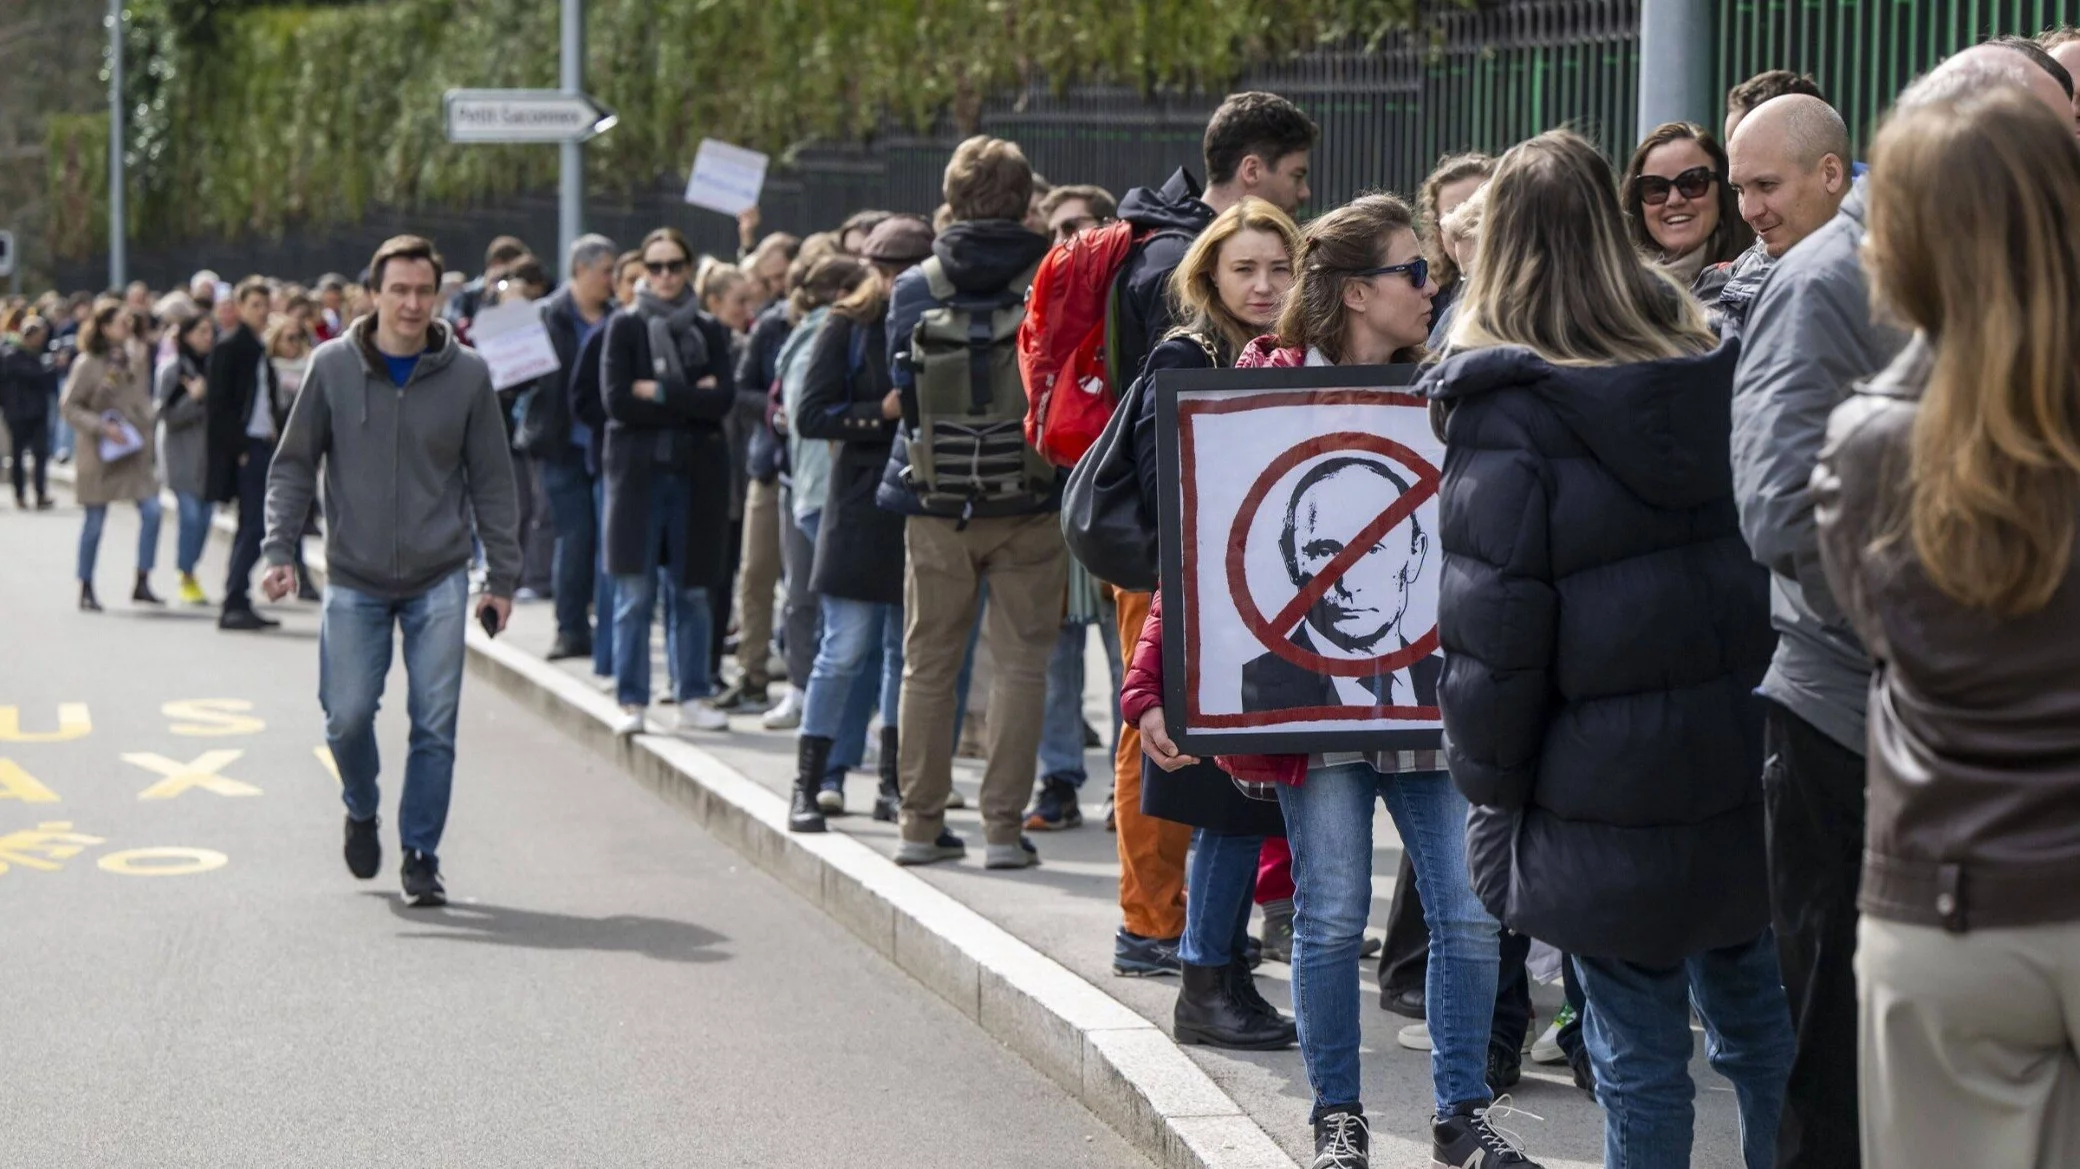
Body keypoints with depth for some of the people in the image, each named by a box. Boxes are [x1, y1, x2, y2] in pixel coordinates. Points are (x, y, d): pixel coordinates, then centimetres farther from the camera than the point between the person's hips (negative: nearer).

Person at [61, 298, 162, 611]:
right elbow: (69, 406, -8)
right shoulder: (87, 364, -9)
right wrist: (102, 427, -17)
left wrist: (146, 424, 5)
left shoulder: (136, 355, 5)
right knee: (95, 521, 3)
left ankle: (143, 584, 0)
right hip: (101, 452, -4)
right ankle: (86, 590, 14)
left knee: (151, 510, -9)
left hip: (135, 447, 4)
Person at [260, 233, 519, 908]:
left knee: (435, 725, -2)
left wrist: (502, 578, 2)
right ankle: (362, 811, 29)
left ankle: (420, 854, 10)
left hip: (440, 580, 0)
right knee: (347, 716, 0)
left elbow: (492, 483, 4)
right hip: (355, 579, 0)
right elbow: (294, 466, 4)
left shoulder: (467, 374, -2)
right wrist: (281, 550, -7)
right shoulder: (333, 366, -2)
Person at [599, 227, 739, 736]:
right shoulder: (624, 327, 5)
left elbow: (723, 400, -3)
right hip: (638, 469, -2)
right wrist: (690, 400, -8)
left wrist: (658, 393, -9)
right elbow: (616, 400, -8)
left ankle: (693, 699, 12)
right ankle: (631, 702, 1)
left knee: (694, 590, 5)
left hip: (696, 471, 2)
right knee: (635, 593, -4)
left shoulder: (709, 331, 11)